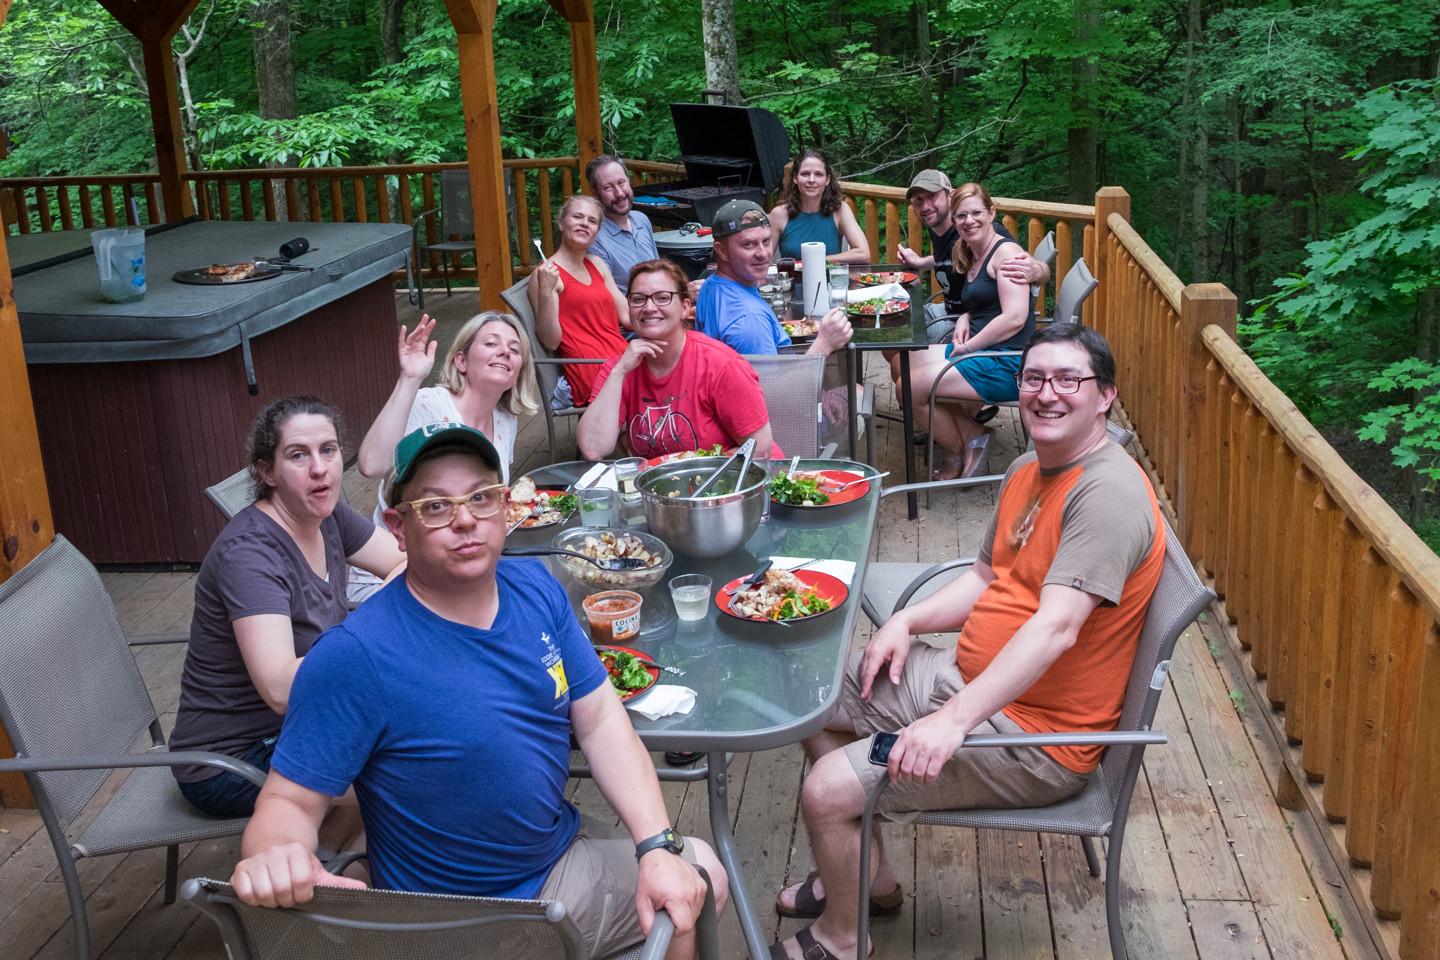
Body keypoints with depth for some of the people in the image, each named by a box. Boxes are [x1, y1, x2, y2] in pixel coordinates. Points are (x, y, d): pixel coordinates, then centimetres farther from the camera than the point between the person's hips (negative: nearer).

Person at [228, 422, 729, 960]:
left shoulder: (536, 588, -5)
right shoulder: (354, 658, -25)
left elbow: (602, 721, -4)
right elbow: (290, 800, -22)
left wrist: (658, 847, -13)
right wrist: (275, 858, -46)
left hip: (562, 853, 6)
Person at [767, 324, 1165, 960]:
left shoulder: (1109, 494, -23)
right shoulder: (1029, 472, 8)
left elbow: (1056, 628, -33)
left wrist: (953, 720, -40)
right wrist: (907, 621, 0)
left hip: (1033, 733, -10)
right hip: (966, 675, 10)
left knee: (826, 791, -16)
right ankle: (867, 873, 29)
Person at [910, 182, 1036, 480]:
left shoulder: (1006, 251, -11)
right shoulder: (971, 256, 17)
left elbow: (1014, 318, -21)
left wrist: (967, 347, -15)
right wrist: (965, 318, 7)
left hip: (1007, 364, -10)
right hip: (978, 352, 10)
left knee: (911, 387, -16)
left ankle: (960, 453, 6)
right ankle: (973, 433, 1)